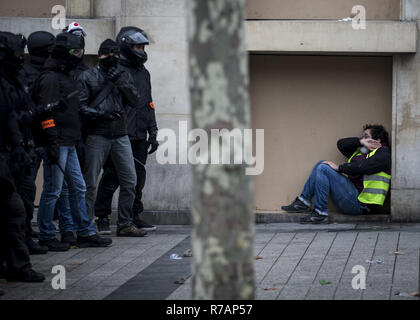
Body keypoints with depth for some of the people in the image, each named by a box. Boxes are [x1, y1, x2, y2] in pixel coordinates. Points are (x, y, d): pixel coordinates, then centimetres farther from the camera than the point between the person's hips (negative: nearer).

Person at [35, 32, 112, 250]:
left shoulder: (65, 77, 18)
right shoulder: (50, 78, -13)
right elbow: (46, 113, -20)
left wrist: (76, 138, 24)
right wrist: (52, 144, -24)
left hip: (68, 145, 10)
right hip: (57, 144, -10)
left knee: (78, 188, 12)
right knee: (52, 191, -3)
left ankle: (85, 233, 18)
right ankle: (46, 237, 5)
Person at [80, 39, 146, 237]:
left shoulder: (124, 76, 14)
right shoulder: (88, 77, 1)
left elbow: (134, 101, 2)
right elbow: (81, 106, -6)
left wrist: (121, 83, -12)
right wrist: (101, 115, -19)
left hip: (120, 136, 4)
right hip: (97, 136, -4)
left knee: (129, 181, 4)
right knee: (90, 183, -2)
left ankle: (125, 224, 13)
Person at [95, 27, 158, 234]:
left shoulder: (143, 73, 18)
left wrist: (153, 133, 18)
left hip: (139, 138, 7)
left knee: (137, 178, 8)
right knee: (111, 178, -3)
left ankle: (133, 217, 17)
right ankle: (102, 218, 5)